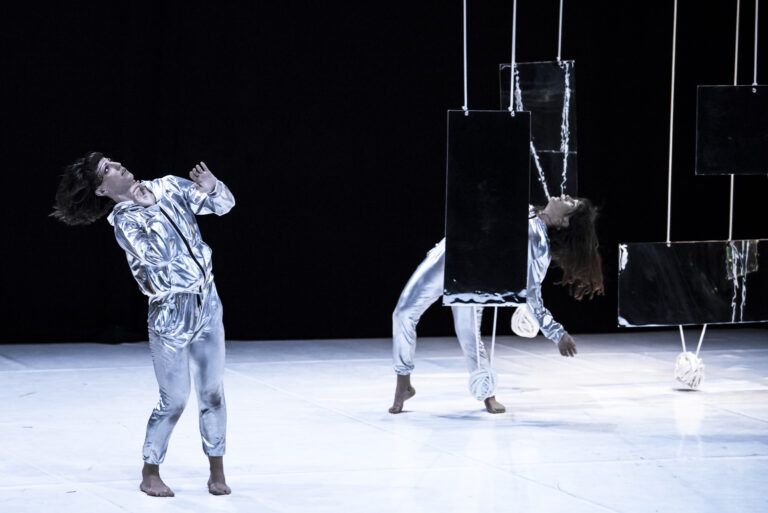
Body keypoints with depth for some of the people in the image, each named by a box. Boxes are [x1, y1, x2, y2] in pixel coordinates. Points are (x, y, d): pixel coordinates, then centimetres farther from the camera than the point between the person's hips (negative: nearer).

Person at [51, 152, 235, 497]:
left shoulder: (167, 188, 5)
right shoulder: (125, 221, -11)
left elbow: (223, 204, 7)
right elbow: (156, 255, -27)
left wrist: (211, 187, -13)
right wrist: (149, 209, -27)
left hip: (207, 304, 5)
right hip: (171, 315, -5)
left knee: (212, 392, 8)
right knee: (174, 399, 1)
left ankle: (217, 471, 20)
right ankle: (150, 474, 18)